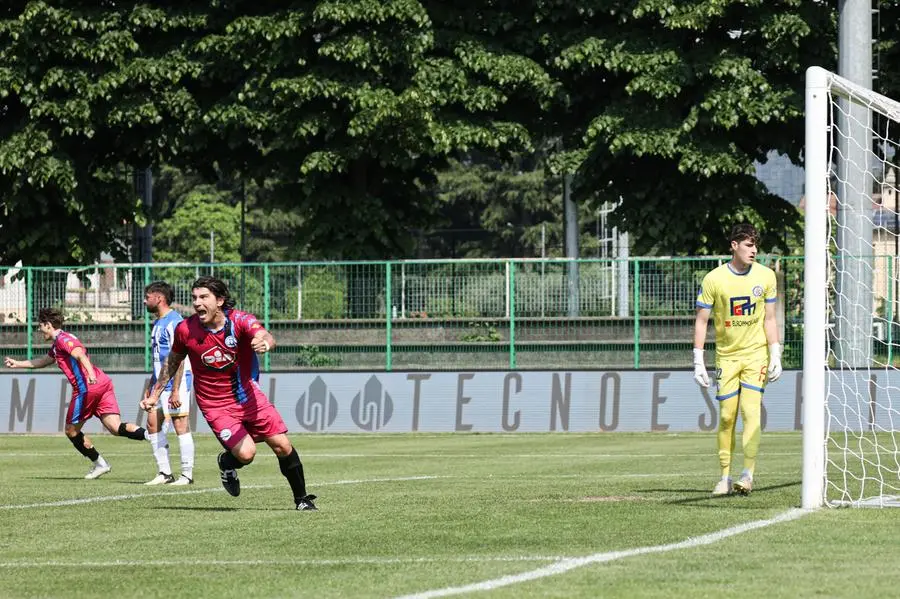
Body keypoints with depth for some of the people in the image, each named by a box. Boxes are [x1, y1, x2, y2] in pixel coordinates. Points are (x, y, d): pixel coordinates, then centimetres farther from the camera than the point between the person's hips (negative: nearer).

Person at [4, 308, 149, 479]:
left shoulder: (62, 339, 0)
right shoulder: (57, 345, 29)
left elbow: (80, 354, -20)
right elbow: (43, 361, 48)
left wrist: (90, 373, -36)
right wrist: (17, 364, 55)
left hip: (87, 388, -9)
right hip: (103, 383, 9)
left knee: (71, 430, 9)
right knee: (116, 428, -6)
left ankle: (99, 463, 10)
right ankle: (148, 434, -27)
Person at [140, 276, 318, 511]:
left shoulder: (240, 320, -16)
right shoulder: (186, 329, -12)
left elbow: (265, 336, -36)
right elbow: (173, 360, 7)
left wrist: (264, 343, -61)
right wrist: (155, 394, 13)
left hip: (247, 393, 1)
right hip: (215, 405, -1)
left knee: (282, 446, -3)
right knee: (245, 453, -18)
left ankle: (301, 498, 19)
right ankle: (226, 464, 19)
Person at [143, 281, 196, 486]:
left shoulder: (174, 322, -14)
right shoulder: (158, 323, 17)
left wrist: (175, 391, -23)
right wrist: (150, 387, 24)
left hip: (175, 384, -10)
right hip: (160, 384, 10)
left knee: (180, 426, -6)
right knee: (153, 423, 7)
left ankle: (187, 474, -2)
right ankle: (164, 473, 12)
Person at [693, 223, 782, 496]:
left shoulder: (765, 276, -1)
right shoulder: (714, 279, -7)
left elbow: (769, 319, 6)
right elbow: (701, 321, -2)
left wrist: (775, 356, -1)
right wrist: (698, 362, -6)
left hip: (756, 354, 0)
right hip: (727, 355, 0)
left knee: (751, 411, -13)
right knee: (726, 416, 1)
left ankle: (748, 474, -17)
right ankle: (725, 477, 10)